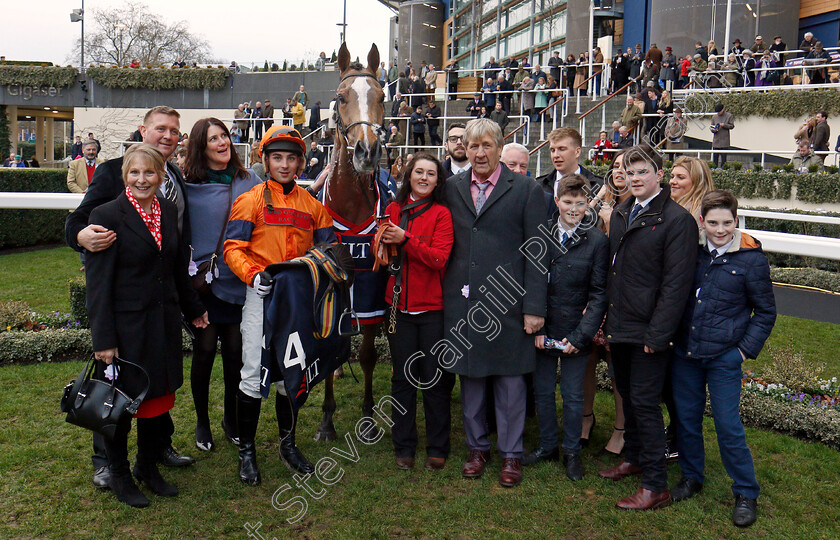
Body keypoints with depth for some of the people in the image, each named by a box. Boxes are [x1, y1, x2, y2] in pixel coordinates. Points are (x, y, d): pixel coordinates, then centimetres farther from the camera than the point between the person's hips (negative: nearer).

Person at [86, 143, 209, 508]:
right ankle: (118, 475, 29)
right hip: (126, 324, -5)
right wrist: (103, 339, -15)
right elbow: (98, 283, -12)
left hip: (164, 322, 5)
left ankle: (148, 467, 34)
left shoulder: (169, 211, 6)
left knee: (159, 397, 14)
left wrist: (193, 310, 22)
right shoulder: (108, 215, -11)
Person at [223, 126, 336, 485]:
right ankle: (246, 450, 14)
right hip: (262, 295, -3)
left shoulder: (312, 205, 11)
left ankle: (288, 444, 28)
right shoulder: (250, 200, 0)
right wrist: (253, 275, -21)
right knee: (254, 373, -3)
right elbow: (233, 248, -5)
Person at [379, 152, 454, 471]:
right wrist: (383, 243, -6)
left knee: (435, 377, 3)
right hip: (400, 304, 3)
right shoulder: (393, 210, 9)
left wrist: (404, 239, -19)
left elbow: (439, 258, -14)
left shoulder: (442, 214, -3)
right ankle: (403, 446, 21)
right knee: (403, 376, 9)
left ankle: (437, 448, 18)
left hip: (433, 306, -3)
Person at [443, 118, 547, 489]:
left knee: (510, 379, 6)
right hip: (462, 301, 3)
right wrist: (447, 292, 1)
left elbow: (536, 253, -3)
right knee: (469, 375, 12)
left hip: (507, 300, -3)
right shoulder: (452, 188, 9)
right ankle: (477, 447, 29)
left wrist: (534, 306, -8)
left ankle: (511, 454, 22)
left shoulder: (525, 190, 0)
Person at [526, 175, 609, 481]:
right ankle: (547, 446, 32)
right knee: (542, 391, 13)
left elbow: (599, 294, -5)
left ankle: (571, 452, 27)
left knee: (573, 396, 9)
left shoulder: (597, 242, -5)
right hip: (543, 331, 2)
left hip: (576, 333, -2)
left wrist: (580, 336, -12)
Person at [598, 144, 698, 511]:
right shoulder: (620, 213, 10)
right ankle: (633, 458, 37)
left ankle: (655, 486, 9)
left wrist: (657, 333, -18)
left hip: (648, 331, -7)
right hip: (619, 327, 7)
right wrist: (606, 320, 12)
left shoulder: (677, 219, -13)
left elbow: (676, 282, -16)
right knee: (628, 395, 19)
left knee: (644, 402, -3)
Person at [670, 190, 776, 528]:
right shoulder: (691, 249, 1)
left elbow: (765, 312, 2)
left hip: (724, 357, -4)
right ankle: (691, 477, 33)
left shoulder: (751, 258, -8)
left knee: (728, 426, 0)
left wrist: (746, 349, -5)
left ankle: (746, 493, 19)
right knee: (686, 418, 13)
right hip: (685, 352, 4)